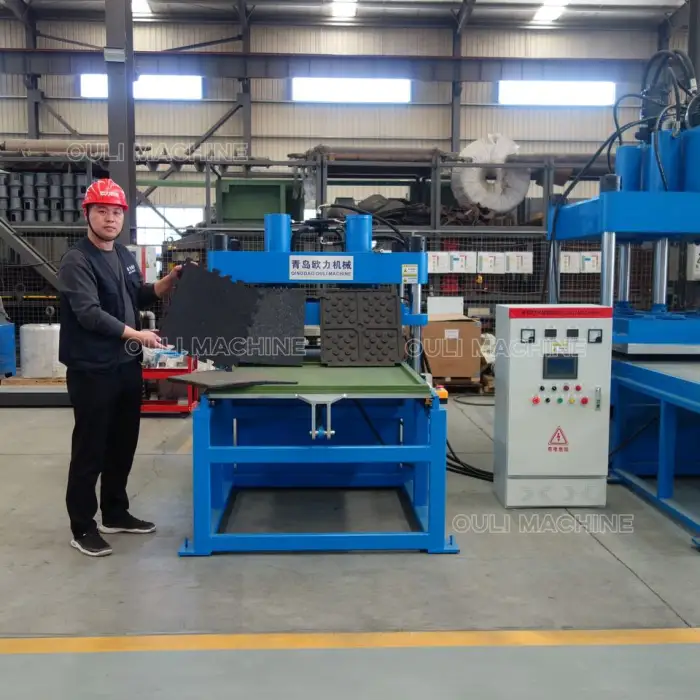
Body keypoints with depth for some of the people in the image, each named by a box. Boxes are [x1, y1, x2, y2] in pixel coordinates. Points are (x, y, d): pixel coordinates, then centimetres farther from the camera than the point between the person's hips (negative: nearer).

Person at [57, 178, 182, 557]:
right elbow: (89, 312, -23)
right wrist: (135, 334, -29)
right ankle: (83, 528, 13)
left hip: (127, 366, 8)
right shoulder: (76, 261, -12)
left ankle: (116, 513, 31)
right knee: (90, 450, 1)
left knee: (123, 444, 16)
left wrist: (170, 281, 7)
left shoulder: (124, 255, 11)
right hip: (92, 370, -8)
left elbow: (139, 298, 23)